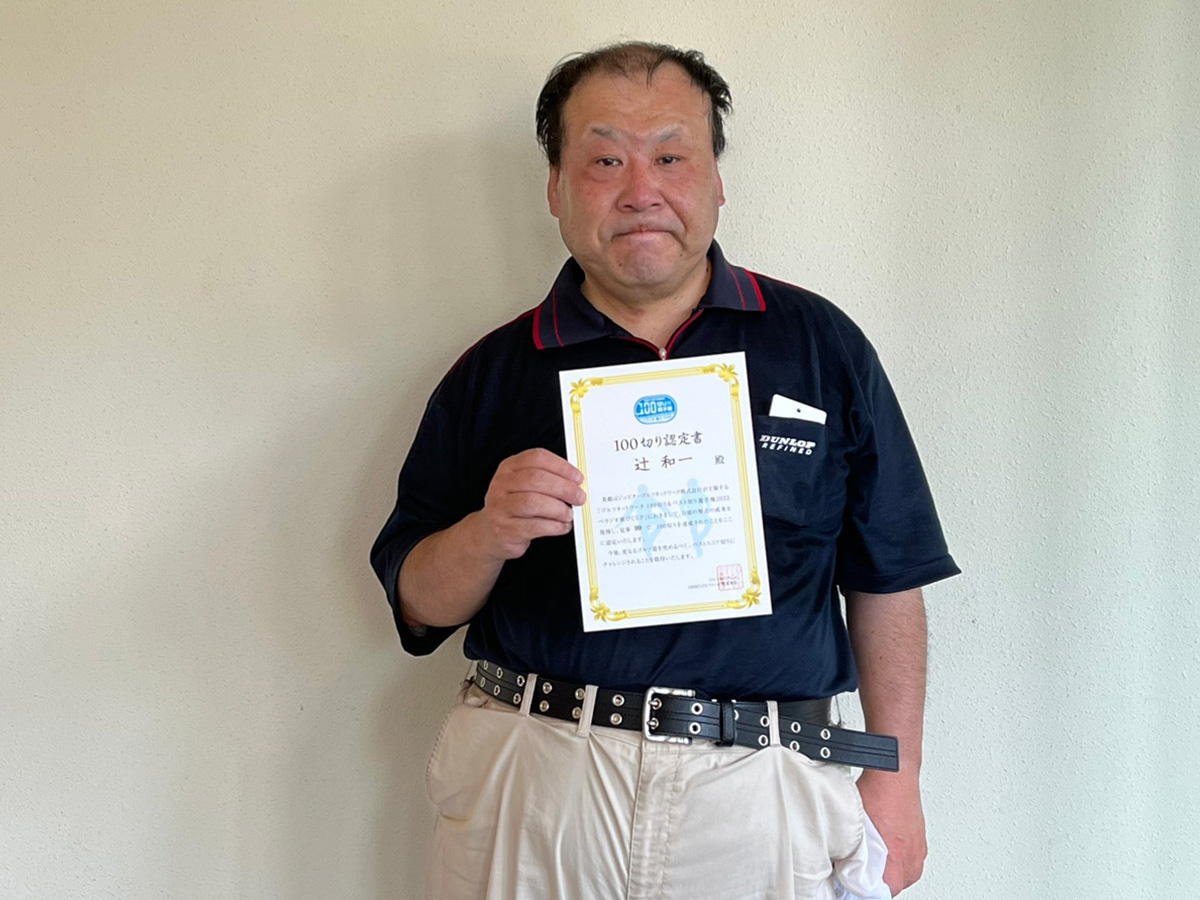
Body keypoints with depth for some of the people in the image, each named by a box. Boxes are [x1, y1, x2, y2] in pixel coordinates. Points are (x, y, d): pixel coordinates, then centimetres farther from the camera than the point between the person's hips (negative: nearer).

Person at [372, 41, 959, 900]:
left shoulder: (821, 345, 4)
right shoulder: (492, 373, 5)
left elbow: (886, 580, 7)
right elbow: (418, 604, 6)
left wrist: (895, 781, 3)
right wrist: (488, 535, -14)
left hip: (759, 796, 0)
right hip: (530, 790, 1)